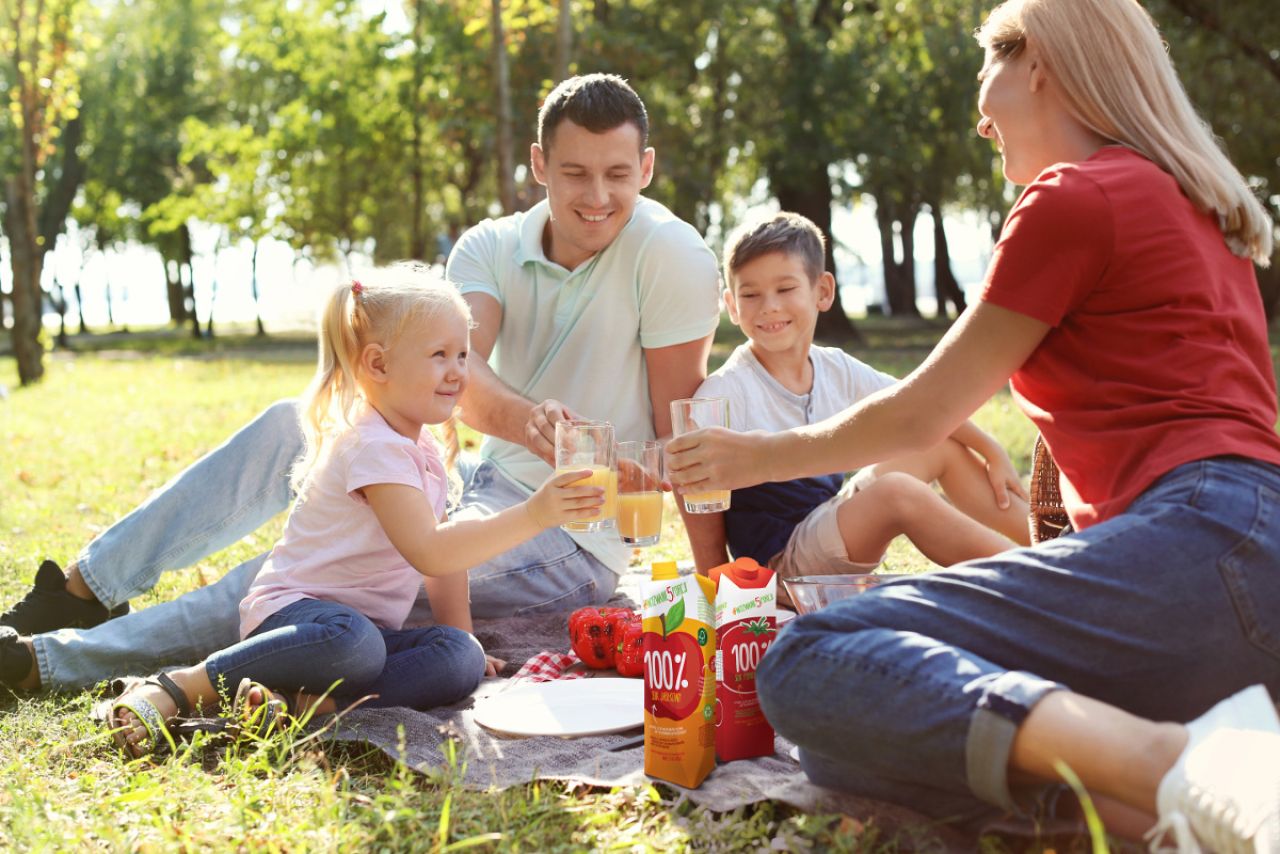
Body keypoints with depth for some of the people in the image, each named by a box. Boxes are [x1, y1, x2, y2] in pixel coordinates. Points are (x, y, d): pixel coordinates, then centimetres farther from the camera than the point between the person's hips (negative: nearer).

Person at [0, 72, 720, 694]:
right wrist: (523, 418, -44)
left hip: (574, 542, -6)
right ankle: (82, 589, 7)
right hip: (490, 484, 6)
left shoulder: (669, 252, -16)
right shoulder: (491, 248, -2)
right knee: (295, 424, 1)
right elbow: (456, 373, -22)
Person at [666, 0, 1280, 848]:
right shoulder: (1195, 205, 27)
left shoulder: (1075, 198, 0)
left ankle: (1176, 763, -34)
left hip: (1200, 540, -9)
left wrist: (761, 455, 19)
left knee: (810, 665, -18)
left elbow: (923, 414, 3)